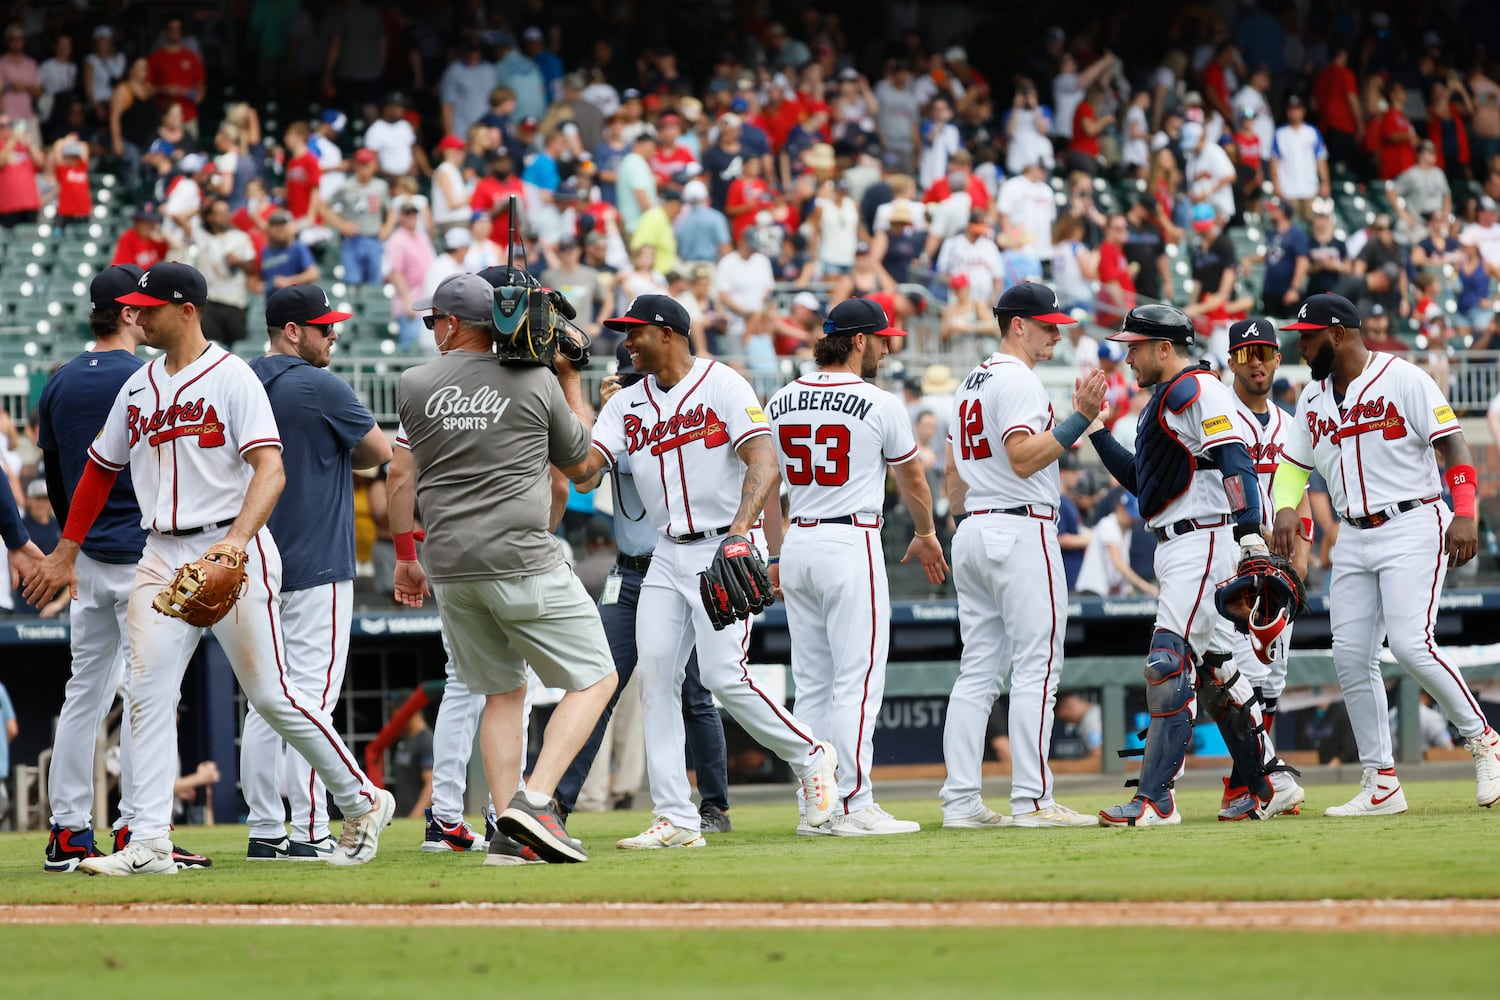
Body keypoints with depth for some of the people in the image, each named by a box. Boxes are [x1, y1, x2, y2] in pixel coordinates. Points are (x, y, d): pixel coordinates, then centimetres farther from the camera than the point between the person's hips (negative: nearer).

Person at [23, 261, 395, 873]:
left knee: (270, 695, -4)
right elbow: (101, 470, 25)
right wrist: (65, 554, 23)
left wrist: (237, 540, -33)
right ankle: (149, 844, -6)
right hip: (162, 558, 6)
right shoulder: (138, 386, 14)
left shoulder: (232, 377, -7)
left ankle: (362, 802, 13)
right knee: (148, 694, -6)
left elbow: (270, 470, -18)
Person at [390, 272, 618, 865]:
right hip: (523, 561, -4)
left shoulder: (415, 386, 6)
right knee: (594, 678, 4)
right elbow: (581, 465, 13)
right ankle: (534, 800, -14)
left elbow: (401, 477, 8)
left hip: (449, 569, 4)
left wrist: (405, 556, 18)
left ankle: (509, 834, 5)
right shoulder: (538, 382, 1)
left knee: (502, 692, 16)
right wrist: (572, 382, 20)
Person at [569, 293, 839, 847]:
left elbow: (763, 464, -18)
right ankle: (676, 819, -3)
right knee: (655, 676, -4)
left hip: (724, 550, -7)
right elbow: (584, 473, 0)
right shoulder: (627, 404, 11)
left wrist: (740, 530, -33)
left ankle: (811, 757, 8)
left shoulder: (723, 385, -7)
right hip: (667, 554, 7)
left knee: (723, 675, -16)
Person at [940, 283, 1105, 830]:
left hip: (973, 533, 10)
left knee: (978, 671, 7)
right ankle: (1031, 800, -13)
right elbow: (1023, 458, -22)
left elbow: (952, 470, 22)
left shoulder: (970, 384, 19)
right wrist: (1080, 418, -23)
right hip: (1021, 530, -10)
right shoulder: (1019, 380, -11)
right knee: (1036, 667, -9)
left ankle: (960, 801, 4)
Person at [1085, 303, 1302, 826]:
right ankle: (1270, 786, 19)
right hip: (1176, 548, 11)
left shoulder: (1197, 389, -10)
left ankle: (1156, 798, -19)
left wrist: (1249, 534, -33)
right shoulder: (1164, 399, 22)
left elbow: (1235, 461, -22)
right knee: (1214, 670, 13)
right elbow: (1141, 480, 27)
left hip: (1202, 541, -11)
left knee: (1168, 663, -16)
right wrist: (1095, 430, 21)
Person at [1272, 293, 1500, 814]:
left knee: (1410, 643, -21)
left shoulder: (1403, 379, -8)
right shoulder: (1313, 396, 13)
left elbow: (1452, 444, -11)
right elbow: (1293, 463, 18)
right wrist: (1286, 508, -4)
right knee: (1351, 658, -1)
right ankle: (1381, 785, 4)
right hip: (1354, 538, 7)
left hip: (1413, 526, -7)